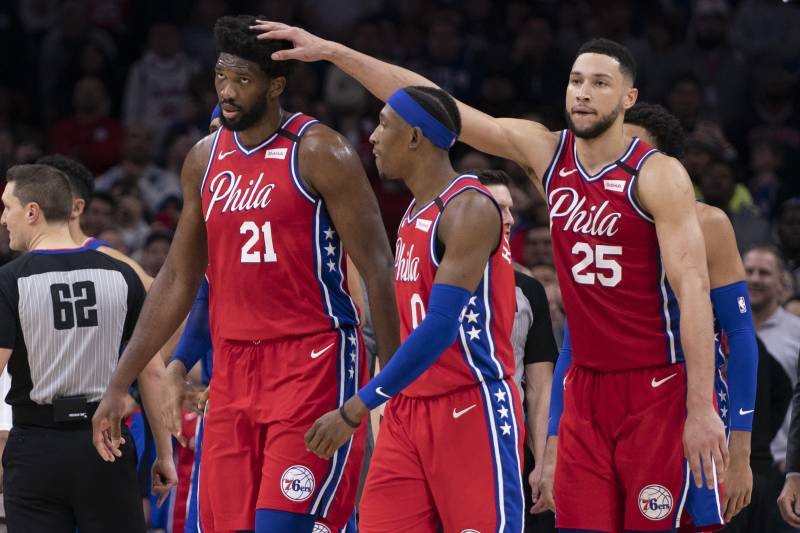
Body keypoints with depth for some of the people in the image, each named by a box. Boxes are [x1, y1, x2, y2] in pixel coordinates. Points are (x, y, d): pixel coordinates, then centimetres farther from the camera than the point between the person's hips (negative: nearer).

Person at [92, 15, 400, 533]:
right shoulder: (205, 159, 12)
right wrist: (119, 384, 16)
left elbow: (377, 268, -8)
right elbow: (178, 280, 19)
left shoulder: (319, 152, -8)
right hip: (233, 367, 6)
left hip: (312, 359, -6)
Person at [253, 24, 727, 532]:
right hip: (587, 383, 5)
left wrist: (701, 408, -21)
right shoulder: (544, 151, 5)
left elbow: (693, 290, -14)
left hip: (661, 388, -5)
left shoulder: (657, 176, -10)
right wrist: (333, 52, 3)